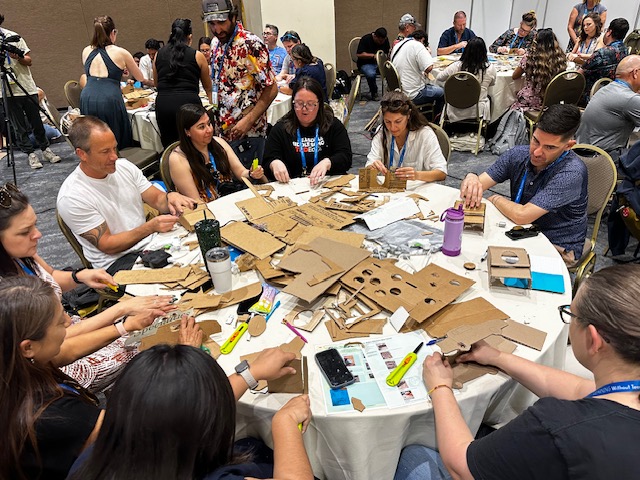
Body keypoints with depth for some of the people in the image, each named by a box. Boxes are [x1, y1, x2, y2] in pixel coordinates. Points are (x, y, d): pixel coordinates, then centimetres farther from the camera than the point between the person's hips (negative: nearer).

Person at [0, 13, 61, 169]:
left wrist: (18, 58, -16)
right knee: (19, 126, 2)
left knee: (36, 121, 7)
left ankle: (45, 149, 18)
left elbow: (29, 61, 5)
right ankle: (31, 154, 8)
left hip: (27, 87, 1)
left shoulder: (13, 37, 4)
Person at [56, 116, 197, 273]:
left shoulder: (124, 166, 4)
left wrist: (170, 197, -18)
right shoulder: (71, 197, -14)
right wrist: (151, 227, -27)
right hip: (116, 262, -6)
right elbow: (107, 245, -14)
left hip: (149, 242, 6)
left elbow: (157, 199, 7)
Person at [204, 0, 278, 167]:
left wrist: (249, 120, -21)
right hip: (221, 131, 7)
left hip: (246, 134, -7)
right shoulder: (217, 43, 10)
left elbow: (271, 89, -15)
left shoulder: (250, 45, -14)